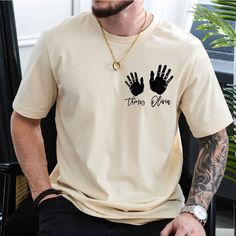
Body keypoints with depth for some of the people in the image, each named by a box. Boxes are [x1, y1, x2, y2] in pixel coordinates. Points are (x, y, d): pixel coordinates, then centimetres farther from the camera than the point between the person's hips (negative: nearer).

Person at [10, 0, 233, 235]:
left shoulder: (186, 50, -7)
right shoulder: (57, 41, -5)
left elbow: (215, 137, 3)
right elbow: (24, 119, 7)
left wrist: (194, 212, -8)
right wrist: (45, 196, -1)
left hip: (156, 214, 1)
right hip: (73, 206, 0)